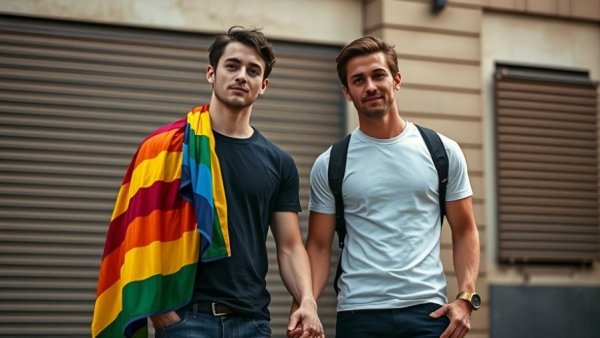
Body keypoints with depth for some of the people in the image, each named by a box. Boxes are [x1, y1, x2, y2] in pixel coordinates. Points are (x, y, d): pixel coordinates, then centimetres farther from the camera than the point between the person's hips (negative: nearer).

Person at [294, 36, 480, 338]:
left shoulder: (442, 151, 5)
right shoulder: (329, 165, 4)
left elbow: (464, 231, 8)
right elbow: (319, 246, 5)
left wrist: (466, 297, -5)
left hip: (427, 311, 0)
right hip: (358, 313, 0)